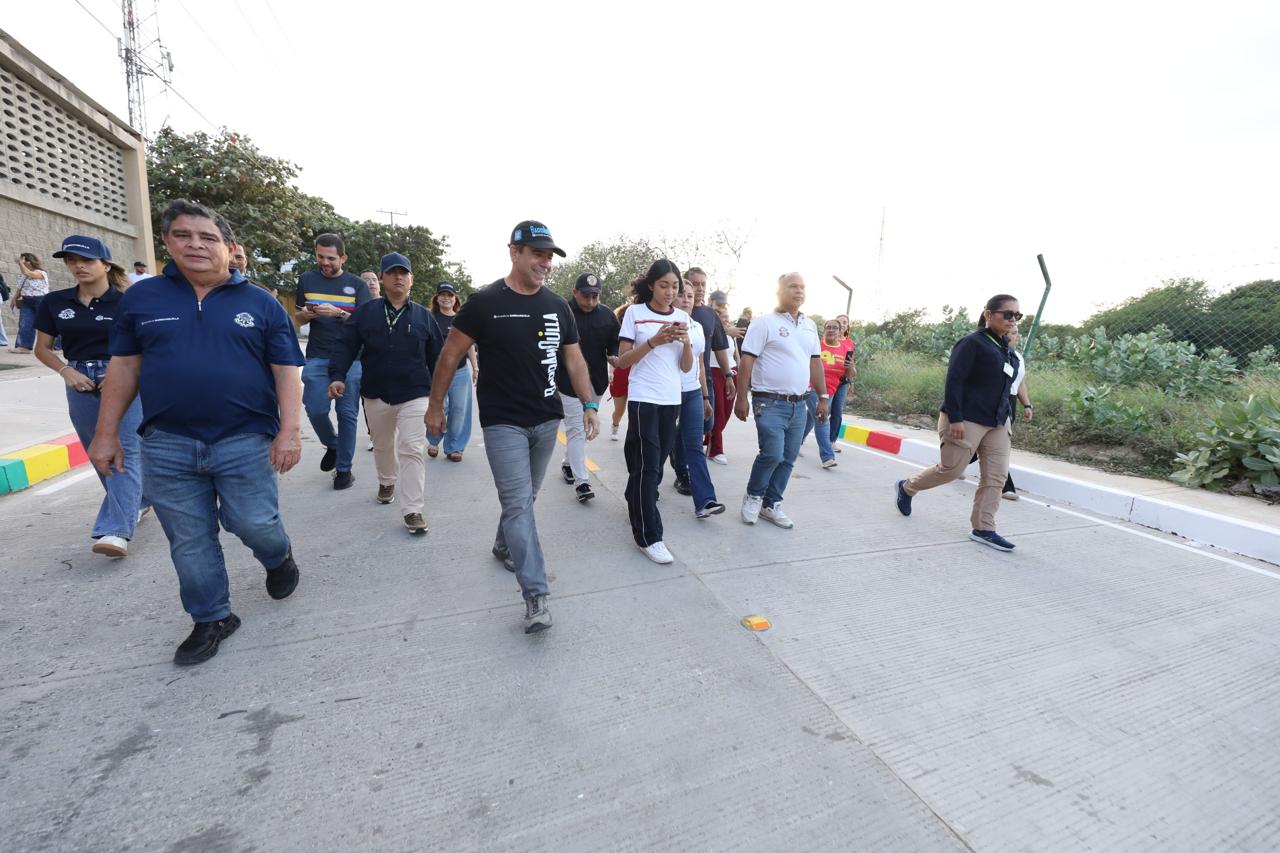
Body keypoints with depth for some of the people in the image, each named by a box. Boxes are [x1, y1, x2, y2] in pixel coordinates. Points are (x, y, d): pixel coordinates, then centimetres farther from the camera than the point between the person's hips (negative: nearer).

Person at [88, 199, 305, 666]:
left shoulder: (261, 304, 0)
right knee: (189, 542, 10)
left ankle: (279, 557, 33)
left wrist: (289, 430, -13)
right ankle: (212, 619, 27)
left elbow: (286, 372, -4)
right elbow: (124, 367, 11)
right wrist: (106, 433, 8)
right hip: (166, 445, 3)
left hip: (247, 440, -3)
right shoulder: (140, 298, 8)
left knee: (253, 524, -1)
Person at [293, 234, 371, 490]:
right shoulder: (306, 280, 10)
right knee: (316, 411, -3)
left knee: (347, 414, 0)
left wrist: (338, 312, -19)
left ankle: (344, 468, 11)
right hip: (317, 358, 2)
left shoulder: (356, 284, 5)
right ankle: (332, 445, 28)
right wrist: (306, 314, -8)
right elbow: (297, 319, 15)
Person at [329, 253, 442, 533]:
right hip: (376, 394, 2)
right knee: (383, 445, 20)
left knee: (412, 450, -9)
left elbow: (437, 357, 7)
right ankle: (387, 482, 48)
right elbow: (344, 345, 0)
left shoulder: (423, 316, 3)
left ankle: (413, 510, -5)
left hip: (414, 395, -2)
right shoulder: (366, 311, 3)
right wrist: (337, 376, -14)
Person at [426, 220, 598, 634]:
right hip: (503, 423, -5)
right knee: (519, 504, -7)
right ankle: (536, 597, -2)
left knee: (524, 498, 18)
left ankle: (504, 546, 45)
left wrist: (589, 404, 0)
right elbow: (451, 354, -1)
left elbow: (574, 359, 9)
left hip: (547, 420, 5)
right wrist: (436, 406, 1)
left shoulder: (557, 306, 6)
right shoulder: (485, 302, -8)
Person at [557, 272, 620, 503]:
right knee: (576, 429, -5)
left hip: (596, 381, 5)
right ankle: (581, 481, -3)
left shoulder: (607, 315, 5)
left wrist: (614, 357, -8)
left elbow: (614, 343, 14)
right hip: (569, 382, -5)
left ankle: (568, 464, 36)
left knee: (583, 427, 16)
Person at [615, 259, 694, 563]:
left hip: (672, 399, 5)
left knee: (656, 462, 13)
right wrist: (654, 341, -17)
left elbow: (687, 367, 7)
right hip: (643, 398, -5)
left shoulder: (683, 317, 9)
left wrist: (686, 341, -11)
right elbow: (622, 361, -6)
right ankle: (648, 536, 1)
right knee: (648, 465, -6)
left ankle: (637, 505, 34)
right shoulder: (635, 313, -2)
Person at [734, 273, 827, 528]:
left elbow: (815, 362, 19)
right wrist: (742, 398, -15)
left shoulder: (810, 326, 14)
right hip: (770, 403, -6)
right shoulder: (764, 322, -6)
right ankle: (753, 496, 14)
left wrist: (823, 397, 15)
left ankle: (771, 504, 23)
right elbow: (746, 361, -10)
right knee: (772, 454, -12)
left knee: (788, 459, 8)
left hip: (799, 405, 6)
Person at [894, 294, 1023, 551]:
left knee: (996, 476, 4)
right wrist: (954, 418, -22)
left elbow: (1002, 385, 20)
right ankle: (906, 488, 25)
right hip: (967, 421, -8)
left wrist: (1006, 415, 17)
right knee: (950, 469, 2)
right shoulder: (972, 343, -13)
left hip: (997, 423, 8)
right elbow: (954, 381, -19)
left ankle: (983, 529, 11)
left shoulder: (1005, 347, 13)